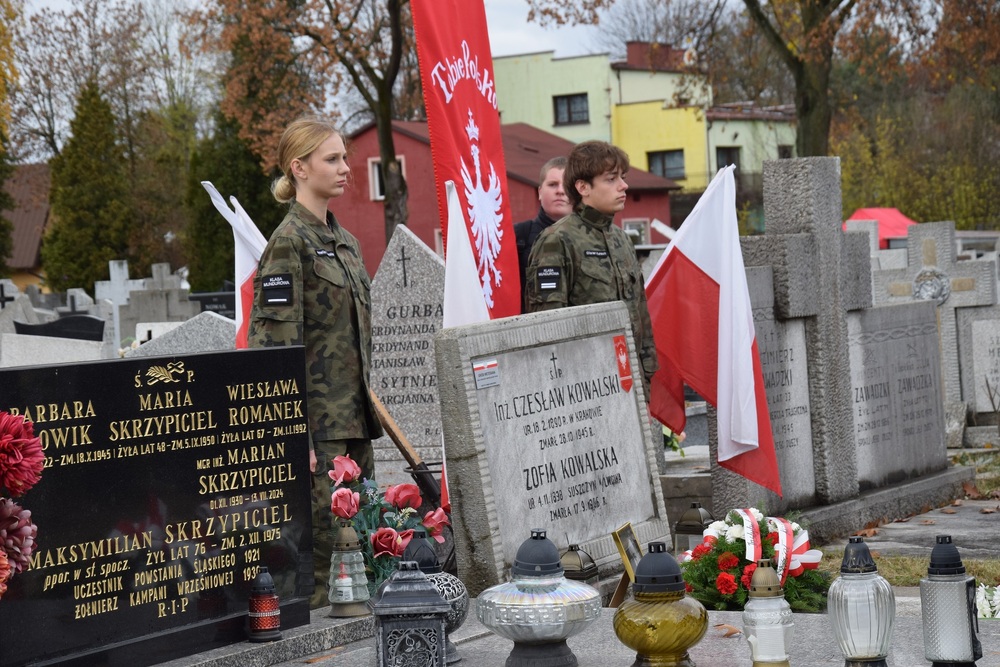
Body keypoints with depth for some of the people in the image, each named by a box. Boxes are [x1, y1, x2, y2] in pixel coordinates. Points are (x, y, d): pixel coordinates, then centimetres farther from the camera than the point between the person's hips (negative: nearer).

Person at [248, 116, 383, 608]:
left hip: (354, 416, 9)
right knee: (320, 538, -7)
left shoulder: (344, 241, 16)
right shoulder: (289, 242, -11)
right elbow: (276, 344, -16)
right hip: (317, 419, -9)